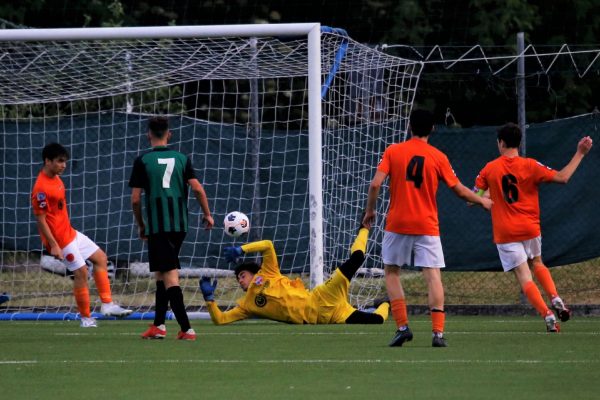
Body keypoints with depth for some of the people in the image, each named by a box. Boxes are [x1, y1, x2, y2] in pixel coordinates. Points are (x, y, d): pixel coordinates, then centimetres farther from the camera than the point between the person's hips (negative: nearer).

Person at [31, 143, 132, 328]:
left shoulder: (55, 178, 9)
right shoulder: (41, 189, -22)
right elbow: (40, 220, -22)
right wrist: (54, 245, -23)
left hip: (70, 233, 10)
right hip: (60, 238, -10)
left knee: (100, 258, 12)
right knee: (81, 271, -6)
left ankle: (107, 304, 11)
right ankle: (86, 318, 6)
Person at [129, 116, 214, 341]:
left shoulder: (143, 161, -2)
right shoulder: (181, 158, 7)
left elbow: (135, 199, -2)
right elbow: (197, 188, -2)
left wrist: (140, 225, 11)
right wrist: (207, 214, 10)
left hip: (157, 226, -4)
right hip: (179, 225, 4)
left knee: (169, 276, -6)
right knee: (162, 274, 18)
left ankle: (186, 329, -15)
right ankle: (158, 325, 20)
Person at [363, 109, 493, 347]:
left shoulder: (393, 151, 0)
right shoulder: (438, 157, 1)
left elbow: (375, 184, -8)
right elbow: (459, 190, 8)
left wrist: (370, 211, 8)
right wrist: (481, 201, 26)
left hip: (397, 223, 0)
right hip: (427, 226, 0)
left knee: (391, 271, 13)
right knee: (433, 275, -2)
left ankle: (402, 326, 3)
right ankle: (438, 332, -13)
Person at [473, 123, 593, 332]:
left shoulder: (489, 169, -3)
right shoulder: (530, 166, -6)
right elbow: (562, 177, -7)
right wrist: (580, 153, 2)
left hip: (505, 233, -2)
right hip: (530, 229, 2)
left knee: (524, 276, -2)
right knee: (537, 264, 26)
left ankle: (547, 315, -17)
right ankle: (556, 299, 4)